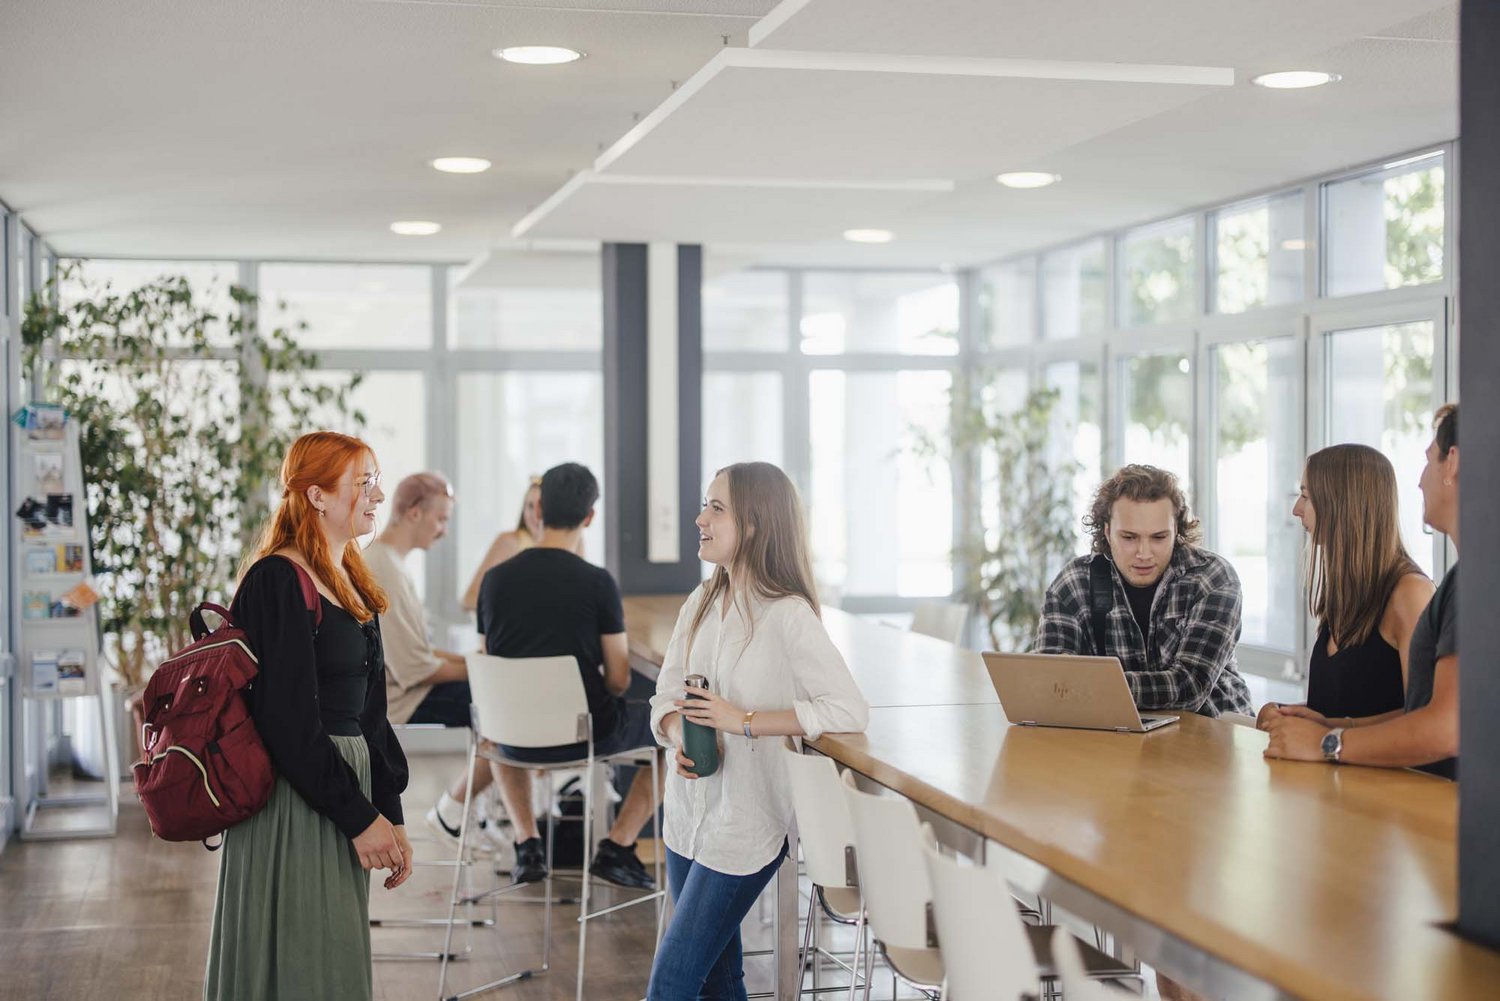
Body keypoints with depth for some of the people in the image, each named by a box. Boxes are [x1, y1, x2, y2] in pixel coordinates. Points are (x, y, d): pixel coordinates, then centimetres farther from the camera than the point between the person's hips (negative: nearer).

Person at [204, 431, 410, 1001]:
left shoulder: (351, 585, 14)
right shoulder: (277, 581, -13)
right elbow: (288, 721, -18)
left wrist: (390, 815, 9)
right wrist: (361, 817, -16)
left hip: (348, 787, 9)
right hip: (294, 804, -9)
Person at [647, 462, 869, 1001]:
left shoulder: (788, 616, -16)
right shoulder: (702, 602, 7)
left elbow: (850, 711, -24)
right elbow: (665, 697, 9)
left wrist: (744, 722, -23)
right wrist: (679, 738, -14)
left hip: (743, 827, -7)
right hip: (689, 811, 7)